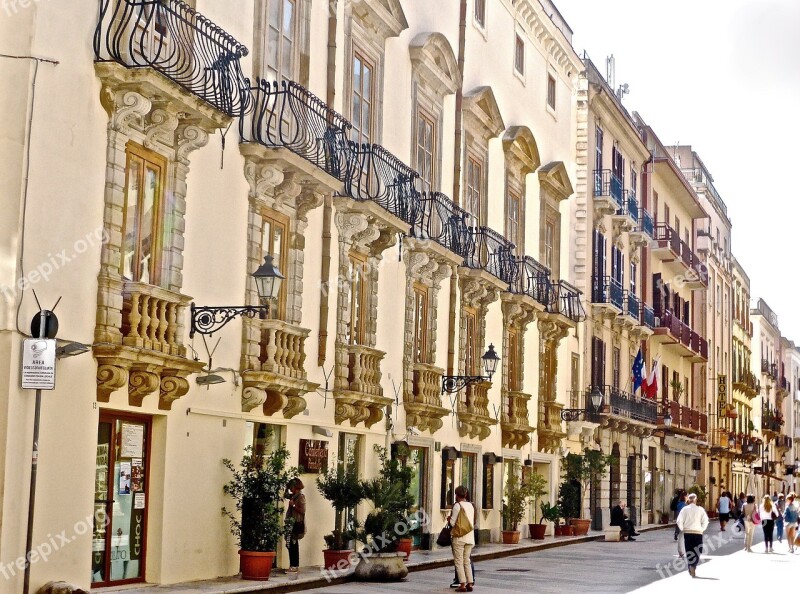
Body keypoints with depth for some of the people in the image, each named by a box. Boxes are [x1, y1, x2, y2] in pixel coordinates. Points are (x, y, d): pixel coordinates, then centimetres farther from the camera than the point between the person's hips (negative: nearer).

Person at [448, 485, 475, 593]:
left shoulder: (457, 505, -11)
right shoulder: (470, 506, 9)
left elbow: (453, 523, -13)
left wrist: (449, 518, 10)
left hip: (459, 537, -6)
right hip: (470, 537, 6)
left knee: (459, 561, -1)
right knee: (466, 561, 13)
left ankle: (462, 584, -5)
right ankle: (470, 583, 8)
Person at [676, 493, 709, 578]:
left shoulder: (685, 509, -3)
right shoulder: (700, 509, -3)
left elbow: (679, 521, -8)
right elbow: (705, 521, -8)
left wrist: (682, 529, 6)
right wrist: (702, 529, 5)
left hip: (687, 533, 1)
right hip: (698, 533, -1)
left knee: (689, 551, 12)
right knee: (697, 551, 8)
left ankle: (691, 570, 9)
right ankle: (693, 566, -13)